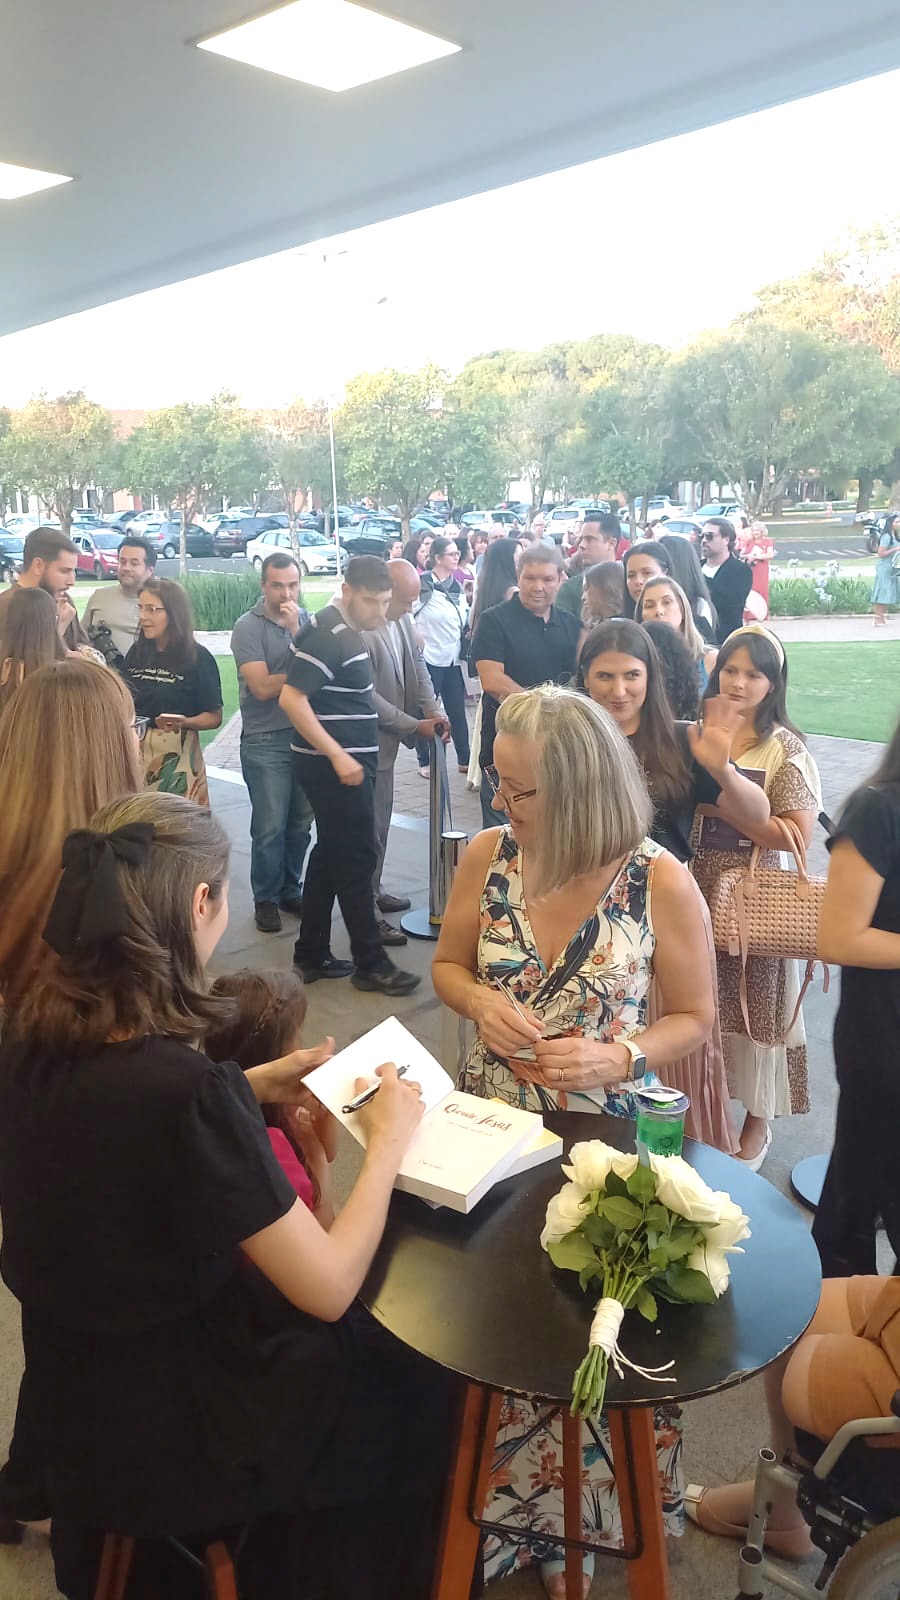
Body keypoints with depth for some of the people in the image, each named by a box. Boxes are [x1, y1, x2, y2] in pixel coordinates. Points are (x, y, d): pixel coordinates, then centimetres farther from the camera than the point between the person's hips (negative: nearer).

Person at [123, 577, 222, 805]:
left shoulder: (198, 657, -7)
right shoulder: (136, 652, 7)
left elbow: (214, 717, -6)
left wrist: (184, 722, -23)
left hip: (176, 756, -4)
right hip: (133, 752, 4)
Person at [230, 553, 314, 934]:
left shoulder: (306, 620, 7)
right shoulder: (248, 626, -6)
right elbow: (263, 687, -14)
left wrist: (296, 629, -14)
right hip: (266, 741, -4)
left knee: (300, 823, 9)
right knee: (270, 827, -1)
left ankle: (290, 891, 26)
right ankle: (266, 899, 15)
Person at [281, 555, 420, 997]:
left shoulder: (344, 629, 12)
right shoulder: (327, 634, -17)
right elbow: (291, 698, -24)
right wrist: (338, 755, -25)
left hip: (346, 762, 10)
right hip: (335, 766, -10)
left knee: (331, 855, 14)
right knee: (356, 859, -2)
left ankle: (311, 955, 23)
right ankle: (370, 963, 8)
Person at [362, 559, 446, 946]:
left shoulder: (403, 620, 2)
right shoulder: (360, 631, -25)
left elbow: (418, 665, 11)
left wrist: (433, 709, -4)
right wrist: (415, 726, -16)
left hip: (387, 739, 9)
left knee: (379, 822, 20)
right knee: (371, 826, -1)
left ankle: (373, 891, 36)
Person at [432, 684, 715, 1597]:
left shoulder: (659, 884, -17)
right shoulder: (488, 855, -8)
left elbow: (694, 1017, -6)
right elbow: (448, 966, 6)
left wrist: (617, 1058, -23)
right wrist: (482, 1003, -16)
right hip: (490, 1125, 3)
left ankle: (569, 1523, 37)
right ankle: (497, 1506, 39)